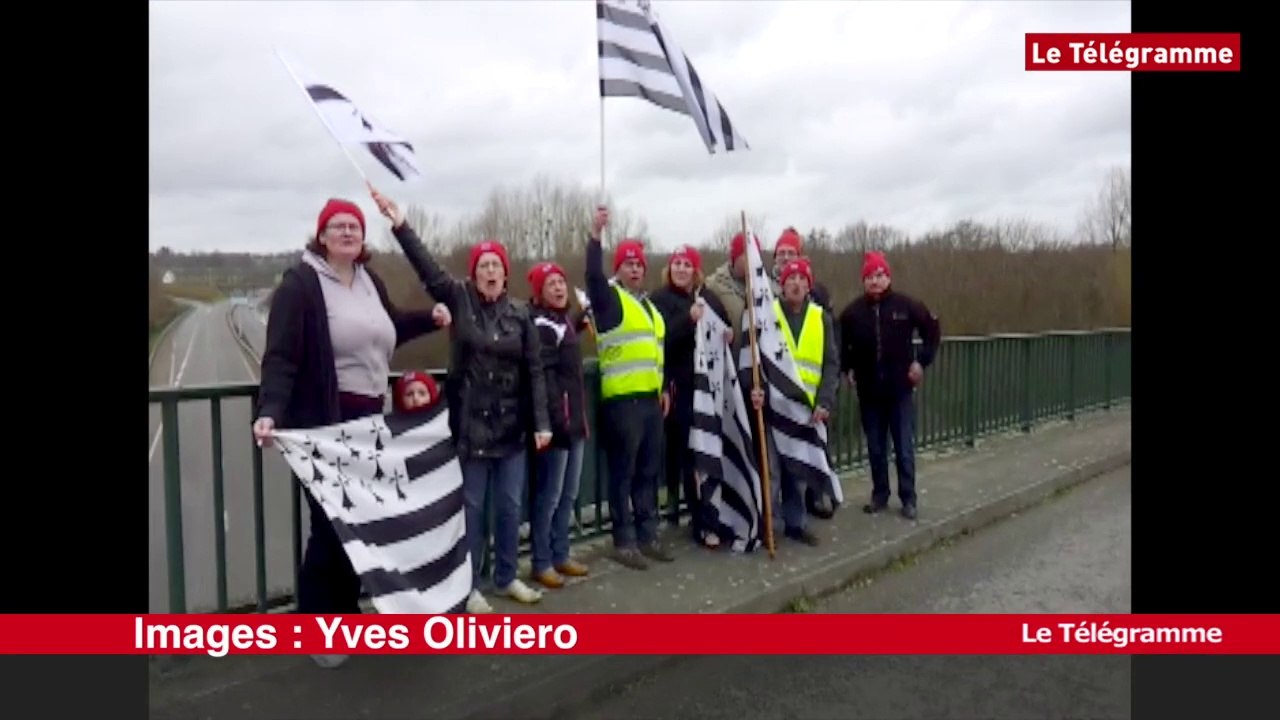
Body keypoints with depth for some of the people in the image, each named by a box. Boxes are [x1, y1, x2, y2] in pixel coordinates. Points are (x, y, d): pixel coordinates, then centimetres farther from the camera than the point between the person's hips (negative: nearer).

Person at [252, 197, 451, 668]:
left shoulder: (369, 280, 10)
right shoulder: (300, 283, -12)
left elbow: (388, 329, 28)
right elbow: (280, 356, -19)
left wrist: (430, 318, 15)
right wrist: (269, 410, -32)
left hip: (369, 420, 7)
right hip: (323, 423, -7)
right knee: (330, 523, -3)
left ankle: (346, 614, 30)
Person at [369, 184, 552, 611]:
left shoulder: (519, 315, 3)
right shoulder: (459, 299, -1)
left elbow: (534, 370, 1)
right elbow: (428, 269, -14)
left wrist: (542, 423, -4)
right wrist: (399, 225, -26)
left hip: (512, 425, 2)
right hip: (471, 424, -2)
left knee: (510, 506, 11)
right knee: (472, 507, 6)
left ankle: (506, 577, 28)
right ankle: (470, 586, 19)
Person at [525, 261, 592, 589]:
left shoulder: (563, 319, 17)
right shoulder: (540, 325, -12)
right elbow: (544, 377, -22)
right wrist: (555, 419, -26)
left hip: (575, 420, 9)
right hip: (557, 421, -9)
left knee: (568, 495, 14)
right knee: (549, 496, -2)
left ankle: (560, 555, 25)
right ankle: (542, 562, 8)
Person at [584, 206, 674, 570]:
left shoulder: (648, 305, 22)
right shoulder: (610, 298, -1)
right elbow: (594, 276, -22)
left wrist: (664, 388, 21)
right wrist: (595, 235, -29)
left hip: (650, 397, 8)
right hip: (622, 399, -8)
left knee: (649, 471, 13)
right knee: (624, 472, -3)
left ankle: (647, 535, 22)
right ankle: (624, 541, 5)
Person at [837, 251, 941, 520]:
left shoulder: (906, 305, -5)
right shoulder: (853, 311, -2)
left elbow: (933, 329, 6)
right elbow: (841, 343, 14)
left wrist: (923, 361, 0)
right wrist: (847, 369, 4)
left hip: (901, 389, -1)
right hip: (869, 391, 2)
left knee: (904, 447, 3)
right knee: (875, 448, 10)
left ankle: (908, 498, 14)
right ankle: (879, 494, 24)